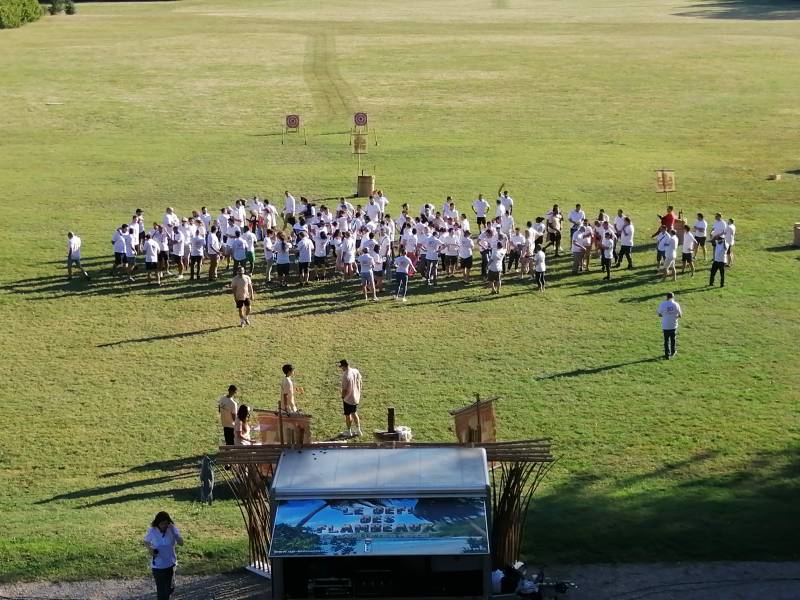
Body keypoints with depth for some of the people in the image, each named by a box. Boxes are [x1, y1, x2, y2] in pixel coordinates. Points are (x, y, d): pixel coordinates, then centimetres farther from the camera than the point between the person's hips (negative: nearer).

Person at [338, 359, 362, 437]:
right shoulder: (356, 371, -4)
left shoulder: (345, 376, -26)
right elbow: (359, 383, 7)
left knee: (348, 415, 11)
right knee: (354, 413, 23)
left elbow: (344, 389, -22)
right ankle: (358, 430, 28)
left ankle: (348, 431, 25)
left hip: (348, 399, -7)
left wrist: (343, 397, -5)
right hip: (356, 398, 7)